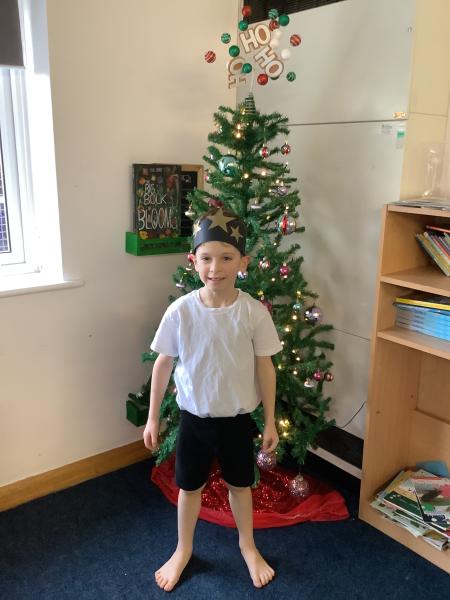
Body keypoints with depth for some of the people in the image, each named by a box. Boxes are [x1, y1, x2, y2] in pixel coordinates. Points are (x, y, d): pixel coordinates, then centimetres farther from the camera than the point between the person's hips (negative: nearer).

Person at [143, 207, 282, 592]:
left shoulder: (254, 313, -16)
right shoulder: (181, 311, -16)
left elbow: (265, 368, -5)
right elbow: (163, 364, -4)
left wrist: (270, 421, 1)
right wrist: (153, 417, 2)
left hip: (237, 418, 0)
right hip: (194, 417, 0)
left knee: (240, 485, 21)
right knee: (190, 487, 19)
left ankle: (248, 546, 48)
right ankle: (183, 550, 45)